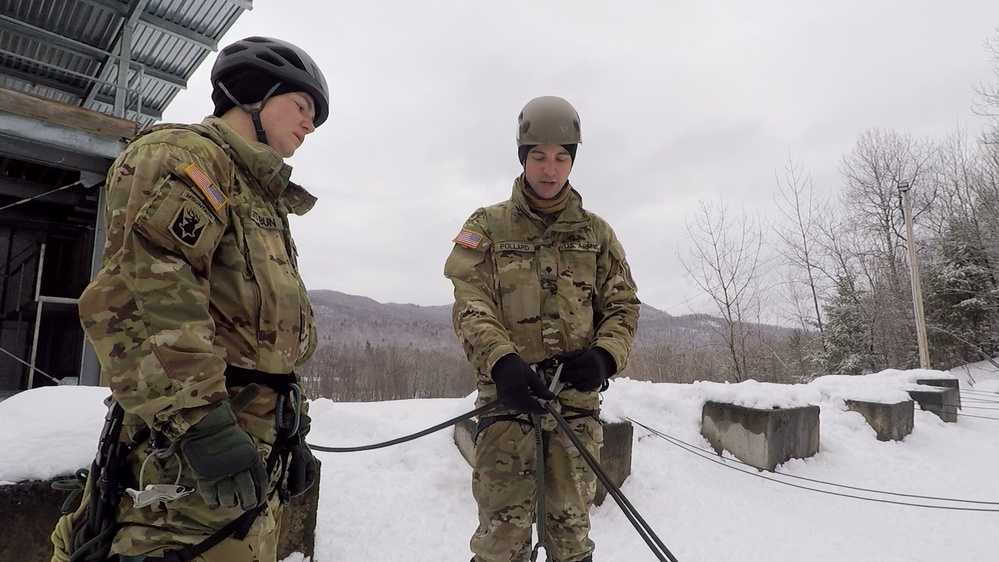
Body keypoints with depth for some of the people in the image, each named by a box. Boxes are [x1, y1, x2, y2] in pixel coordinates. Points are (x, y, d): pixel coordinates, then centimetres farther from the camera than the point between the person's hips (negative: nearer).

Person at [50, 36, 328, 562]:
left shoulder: (261, 195, 23)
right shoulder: (184, 155, -6)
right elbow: (142, 288, -23)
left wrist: (289, 430, 21)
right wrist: (200, 421, -27)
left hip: (251, 448, 10)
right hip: (188, 446, -9)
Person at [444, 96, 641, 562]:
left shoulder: (596, 232, 11)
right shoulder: (487, 226, 4)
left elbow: (623, 304, 9)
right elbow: (471, 305, -6)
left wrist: (605, 356, -11)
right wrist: (502, 363, -24)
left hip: (576, 394, 3)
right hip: (508, 392, -2)